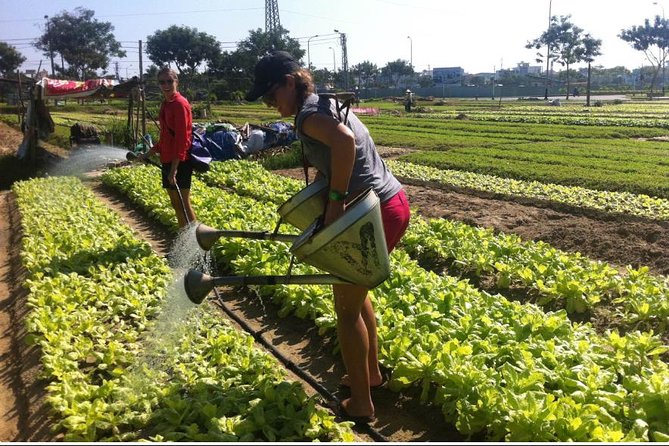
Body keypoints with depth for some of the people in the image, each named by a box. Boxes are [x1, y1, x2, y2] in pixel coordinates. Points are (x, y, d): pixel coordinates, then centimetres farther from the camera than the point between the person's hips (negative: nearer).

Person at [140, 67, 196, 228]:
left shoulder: (180, 104, -14)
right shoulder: (165, 104, 12)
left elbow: (182, 138, -19)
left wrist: (174, 168, -23)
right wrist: (149, 153, 20)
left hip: (180, 162, -9)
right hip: (168, 160, 9)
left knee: (183, 203, -6)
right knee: (175, 202, 15)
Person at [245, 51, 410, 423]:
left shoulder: (308, 113, -14)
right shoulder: (326, 104, 16)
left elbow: (344, 140, -36)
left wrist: (336, 199, -27)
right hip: (393, 203, 10)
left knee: (346, 307, 3)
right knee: (357, 293, 25)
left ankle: (361, 405, 16)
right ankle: (372, 373, 41)